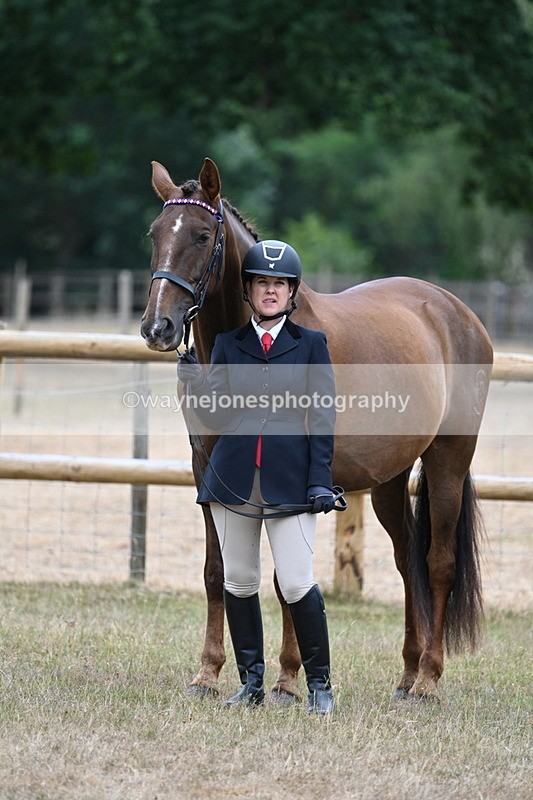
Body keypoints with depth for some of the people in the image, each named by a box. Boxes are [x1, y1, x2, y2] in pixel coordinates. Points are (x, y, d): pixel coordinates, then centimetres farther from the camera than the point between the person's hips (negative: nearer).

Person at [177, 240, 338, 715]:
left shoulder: (311, 345, 4)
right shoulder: (228, 345, 9)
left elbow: (323, 418, 1)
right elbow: (215, 417, 4)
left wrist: (321, 480, -7)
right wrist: (195, 384, -15)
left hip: (289, 481, -3)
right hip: (234, 477, 3)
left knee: (297, 584, -9)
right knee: (238, 583, 8)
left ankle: (320, 684, 2)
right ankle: (251, 683, 18)